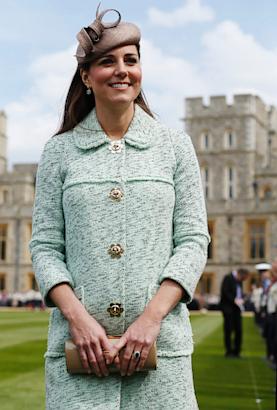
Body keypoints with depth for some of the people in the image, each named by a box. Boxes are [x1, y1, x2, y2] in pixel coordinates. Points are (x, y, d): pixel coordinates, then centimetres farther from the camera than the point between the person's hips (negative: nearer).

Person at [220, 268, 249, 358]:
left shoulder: (239, 280, 15)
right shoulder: (228, 278, -10)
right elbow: (225, 293, -16)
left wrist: (241, 300, 2)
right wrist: (234, 300, -21)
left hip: (237, 308, 7)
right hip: (228, 308, -7)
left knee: (238, 330, 4)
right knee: (228, 330, -1)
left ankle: (236, 351, 12)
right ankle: (229, 351, 6)